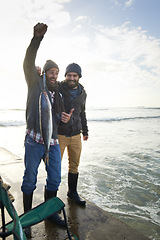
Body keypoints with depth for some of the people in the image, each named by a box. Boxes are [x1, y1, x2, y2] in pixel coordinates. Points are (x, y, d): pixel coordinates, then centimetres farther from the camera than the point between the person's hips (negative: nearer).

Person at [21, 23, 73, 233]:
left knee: (55, 179, 10)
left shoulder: (58, 95, 17)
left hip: (53, 142, 5)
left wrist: (65, 118, -1)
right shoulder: (36, 84, 4)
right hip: (34, 141, -5)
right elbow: (28, 63, -13)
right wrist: (37, 38, -25)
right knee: (30, 181, 6)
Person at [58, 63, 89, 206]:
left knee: (74, 165, 12)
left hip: (76, 135, 4)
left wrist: (85, 131, 21)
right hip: (59, 134, -4)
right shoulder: (57, 89, -4)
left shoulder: (82, 93, 10)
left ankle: (73, 192, 30)